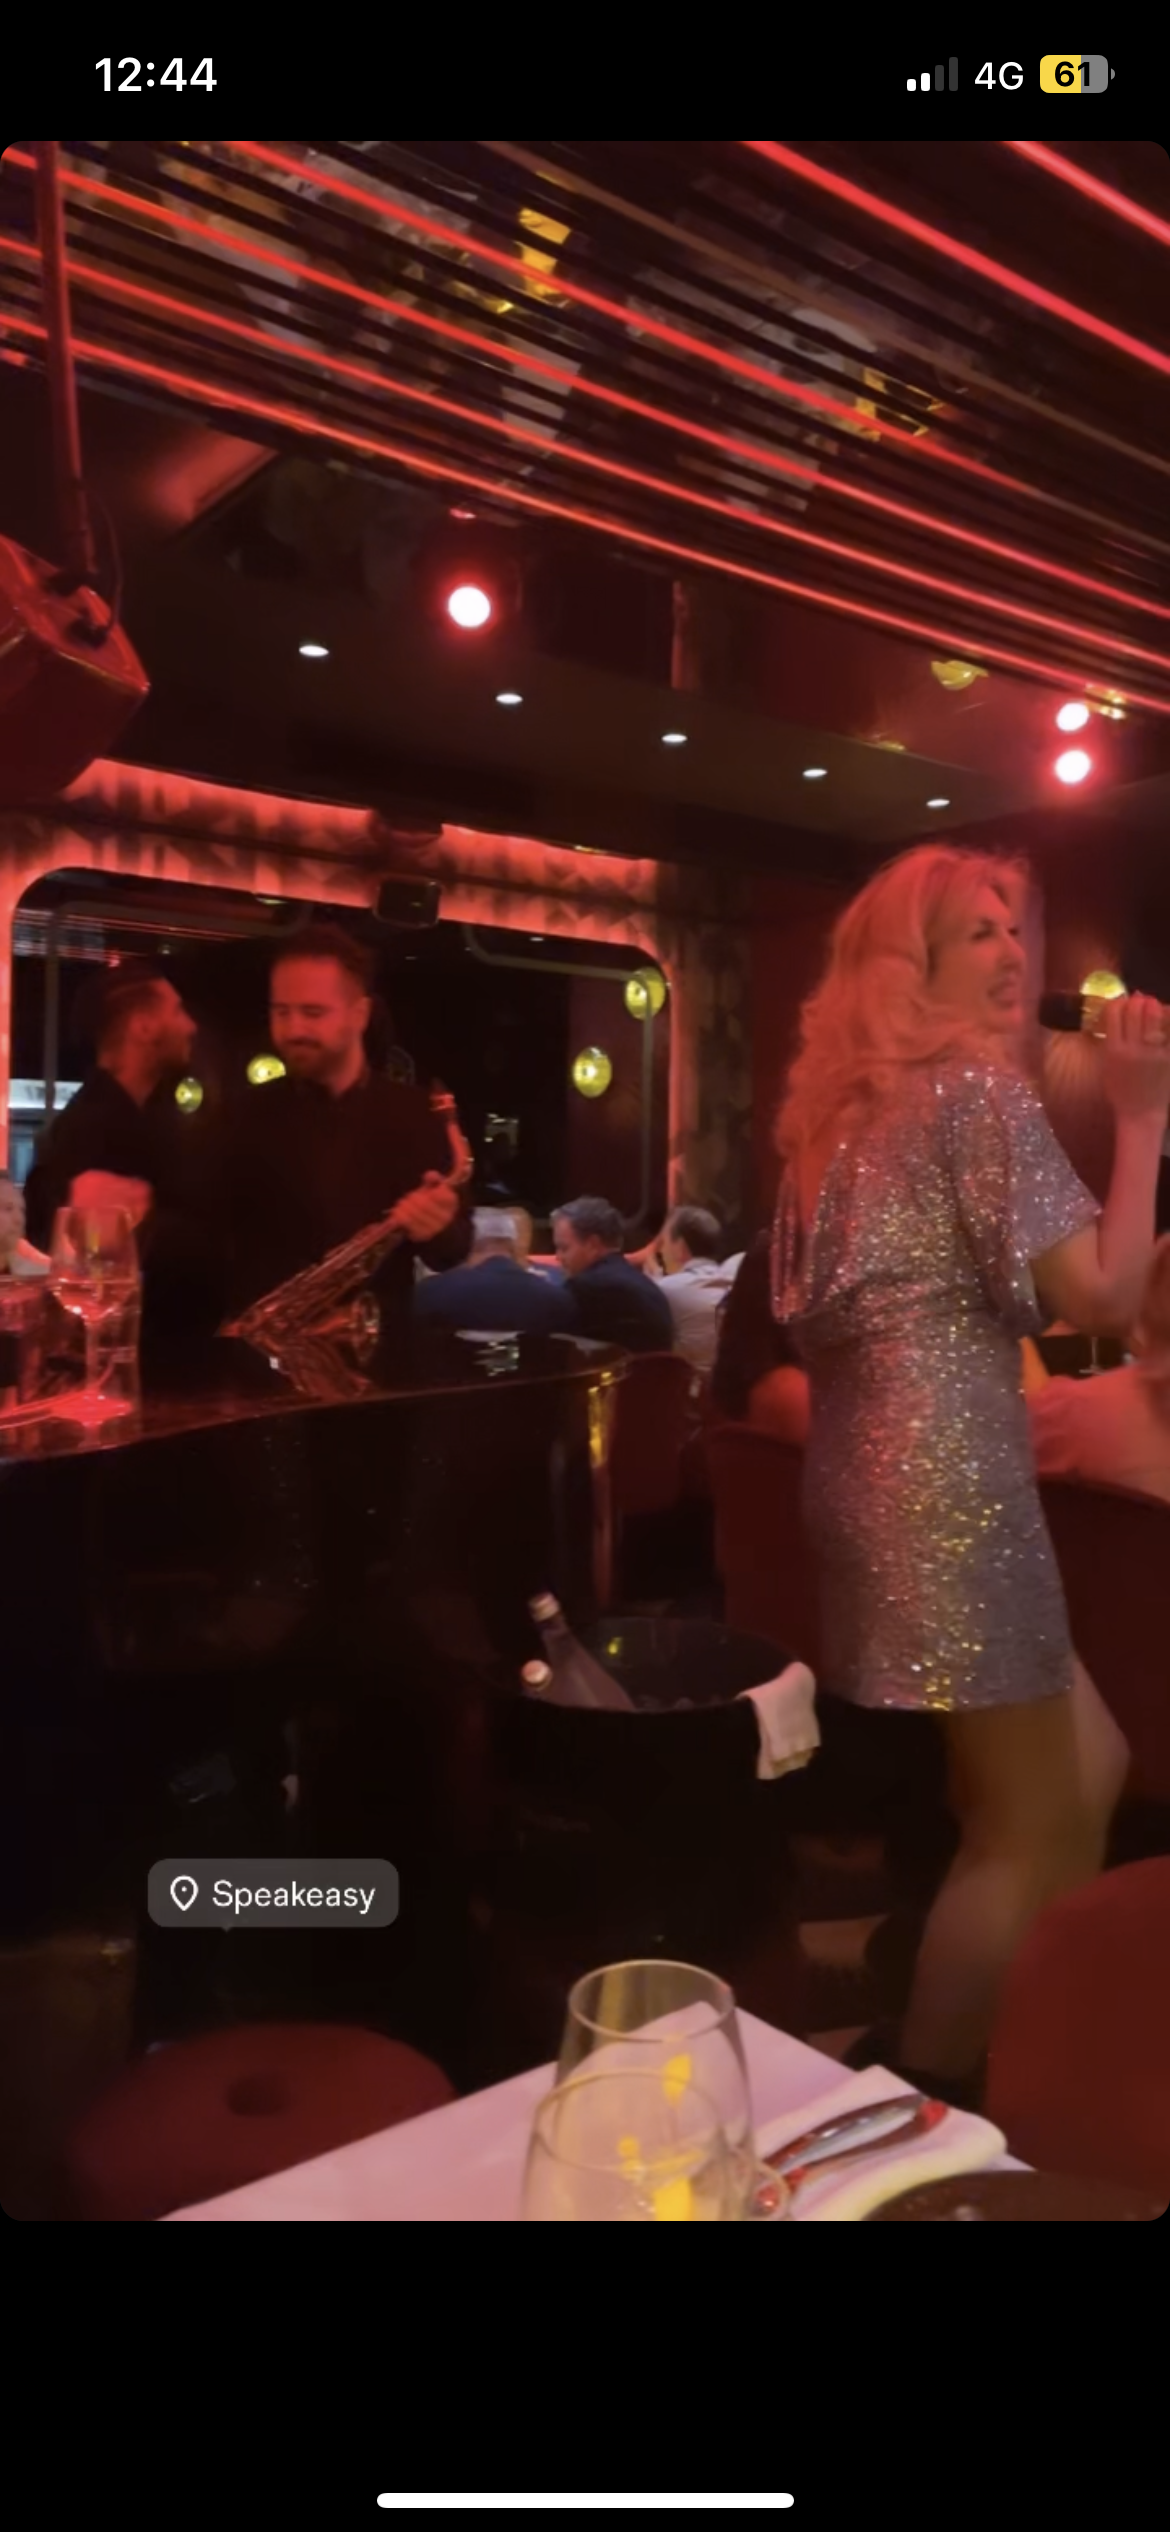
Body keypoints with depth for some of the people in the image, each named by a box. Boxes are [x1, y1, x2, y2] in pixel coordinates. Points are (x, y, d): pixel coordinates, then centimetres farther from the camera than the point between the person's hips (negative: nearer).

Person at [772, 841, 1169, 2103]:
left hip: (870, 1458, 10)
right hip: (947, 1468, -9)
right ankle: (920, 2098, 16)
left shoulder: (856, 1096, 17)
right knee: (1032, 1826, 5)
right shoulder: (979, 1085, -10)